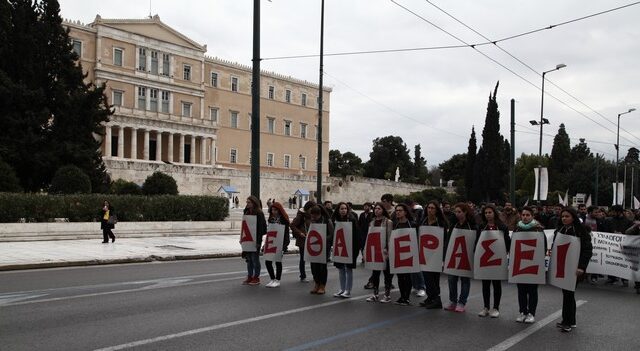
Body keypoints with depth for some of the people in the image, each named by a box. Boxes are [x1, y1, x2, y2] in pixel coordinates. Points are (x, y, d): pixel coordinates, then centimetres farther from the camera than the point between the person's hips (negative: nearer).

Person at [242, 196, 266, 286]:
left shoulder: (259, 213, -11)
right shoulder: (247, 212, 11)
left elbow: (261, 228, -15)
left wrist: (258, 241, -20)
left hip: (255, 239, -7)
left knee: (255, 258, -1)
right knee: (248, 258, 10)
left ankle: (256, 278, 8)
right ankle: (249, 277, 17)